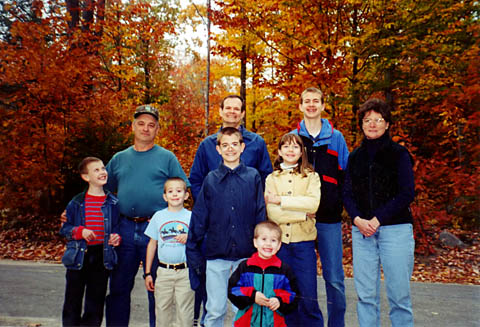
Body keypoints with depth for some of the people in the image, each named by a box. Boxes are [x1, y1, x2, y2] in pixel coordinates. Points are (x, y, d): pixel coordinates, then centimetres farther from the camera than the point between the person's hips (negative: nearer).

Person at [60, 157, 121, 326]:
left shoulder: (113, 203, 2)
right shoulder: (77, 203, 0)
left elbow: (116, 228, 10)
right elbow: (64, 228, 4)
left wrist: (116, 237, -11)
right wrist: (79, 231, -14)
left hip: (102, 257, 1)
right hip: (78, 257, 0)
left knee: (95, 304, 10)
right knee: (72, 303, 10)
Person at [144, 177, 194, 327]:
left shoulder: (191, 216, 1)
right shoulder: (158, 216, 5)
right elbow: (152, 244, 10)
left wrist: (189, 239, -16)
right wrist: (147, 273, 10)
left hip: (185, 271, -1)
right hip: (164, 271, 2)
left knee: (185, 310, 3)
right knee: (162, 309, 10)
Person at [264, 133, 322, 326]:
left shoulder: (311, 176, 7)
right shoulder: (271, 179, 9)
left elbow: (313, 204, -11)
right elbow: (271, 213, -5)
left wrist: (281, 200, -11)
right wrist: (302, 212, -12)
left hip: (303, 240, -1)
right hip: (280, 241, 1)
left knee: (308, 296, -1)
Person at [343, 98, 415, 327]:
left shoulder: (399, 153, 2)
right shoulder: (355, 156, 12)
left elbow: (407, 194, -5)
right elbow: (347, 193, 9)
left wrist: (377, 220, -12)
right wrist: (358, 220, -9)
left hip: (395, 228, -3)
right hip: (361, 230, 3)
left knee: (398, 294, 1)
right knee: (365, 294, 6)